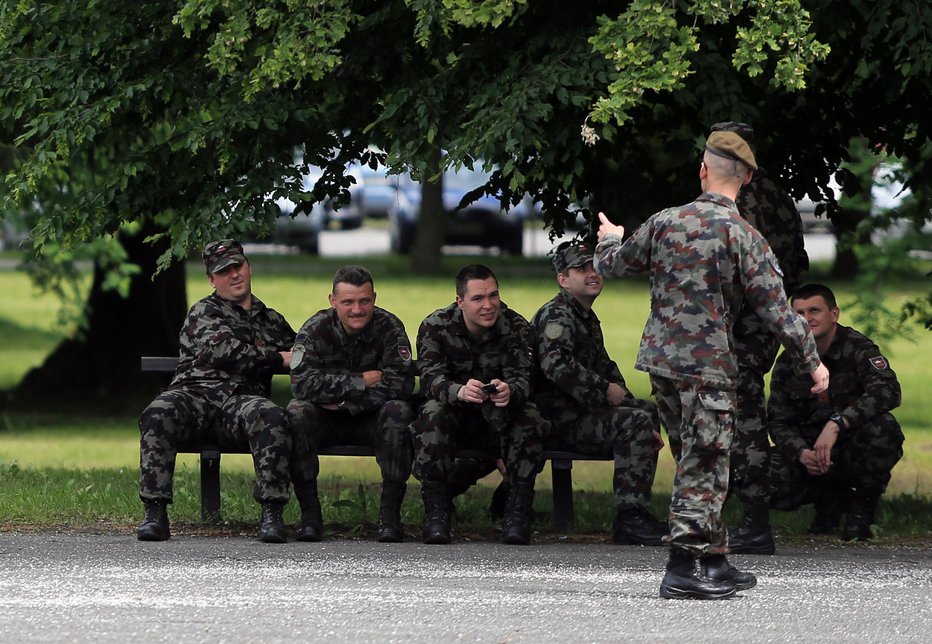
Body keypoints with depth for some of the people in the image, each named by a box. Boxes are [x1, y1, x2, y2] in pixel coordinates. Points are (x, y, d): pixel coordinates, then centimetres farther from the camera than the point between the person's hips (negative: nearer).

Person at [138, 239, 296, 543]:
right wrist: (277, 358, 1)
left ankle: (271, 514, -37)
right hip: (196, 393, -2)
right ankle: (155, 513, -35)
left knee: (271, 417, -36)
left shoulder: (272, 321, 31)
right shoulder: (204, 312, 17)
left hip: (243, 400, 2)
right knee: (158, 414, -36)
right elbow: (222, 350, -3)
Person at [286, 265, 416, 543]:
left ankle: (390, 511, -26)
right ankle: (309, 512, -24)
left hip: (371, 418, 0)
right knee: (297, 413, -30)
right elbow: (303, 384, -23)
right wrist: (362, 381, -25)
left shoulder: (389, 328, -9)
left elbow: (401, 384, -19)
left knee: (397, 412, -32)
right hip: (327, 423, 0)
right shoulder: (314, 330, -9)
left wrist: (345, 402, -23)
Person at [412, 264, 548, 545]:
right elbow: (431, 378, -24)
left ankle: (517, 514, -27)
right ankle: (435, 514, -31)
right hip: (455, 416, -1)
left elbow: (523, 377, -20)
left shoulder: (516, 327, -8)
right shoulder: (436, 327, -11)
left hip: (500, 421, 1)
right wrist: (460, 392, -49)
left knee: (529, 417, -30)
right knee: (432, 414, -34)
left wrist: (509, 392, -48)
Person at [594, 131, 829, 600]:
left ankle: (716, 564, 18)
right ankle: (681, 571, -1)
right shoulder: (743, 236, -11)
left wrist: (609, 240, 41)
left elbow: (612, 265, 17)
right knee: (703, 467, 0)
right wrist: (812, 362, -2)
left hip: (661, 359, 5)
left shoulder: (665, 222, 2)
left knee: (699, 461, 16)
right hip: (709, 365, -5)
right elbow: (775, 309, -12)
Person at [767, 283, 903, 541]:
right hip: (810, 446, 3)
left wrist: (836, 423, -39)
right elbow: (779, 422, 0)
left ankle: (862, 509, -10)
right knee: (774, 486, -26)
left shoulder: (857, 348, -12)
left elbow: (887, 391, -30)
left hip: (854, 449, -3)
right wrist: (801, 453, -23)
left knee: (881, 427, -36)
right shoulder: (787, 363, 1)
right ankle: (831, 497, 11)